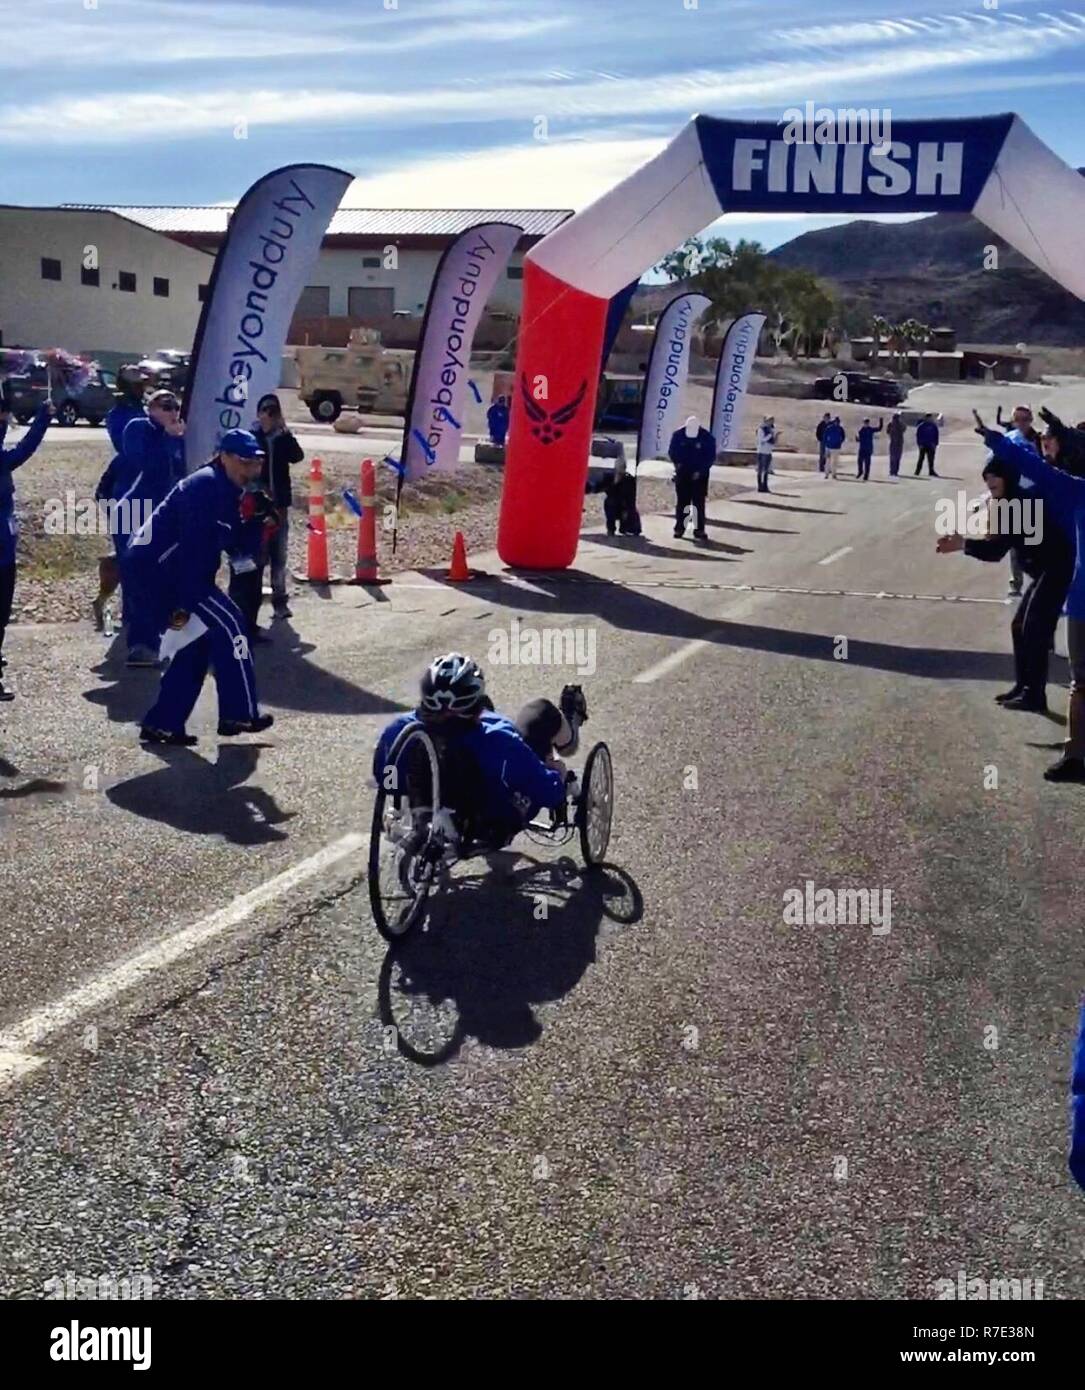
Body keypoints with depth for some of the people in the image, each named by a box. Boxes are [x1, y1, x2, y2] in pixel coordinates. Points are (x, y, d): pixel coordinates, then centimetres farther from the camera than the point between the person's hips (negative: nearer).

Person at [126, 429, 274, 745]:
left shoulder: (227, 491, 14)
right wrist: (184, 603, -26)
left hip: (155, 567, 10)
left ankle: (162, 722, 15)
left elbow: (230, 542, 12)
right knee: (227, 624, -9)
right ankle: (240, 714, -4)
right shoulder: (205, 485, -17)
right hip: (159, 566, -10)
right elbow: (193, 548, -23)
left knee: (197, 642, 12)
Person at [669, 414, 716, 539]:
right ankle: (679, 528, 14)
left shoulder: (707, 438, -9)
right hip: (682, 474, 2)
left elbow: (711, 457, -5)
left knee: (699, 503, -3)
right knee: (681, 502, 6)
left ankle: (699, 530, 0)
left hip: (699, 475, -2)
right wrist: (677, 463, -9)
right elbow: (672, 452, 7)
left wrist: (701, 470, -13)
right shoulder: (678, 435, -3)